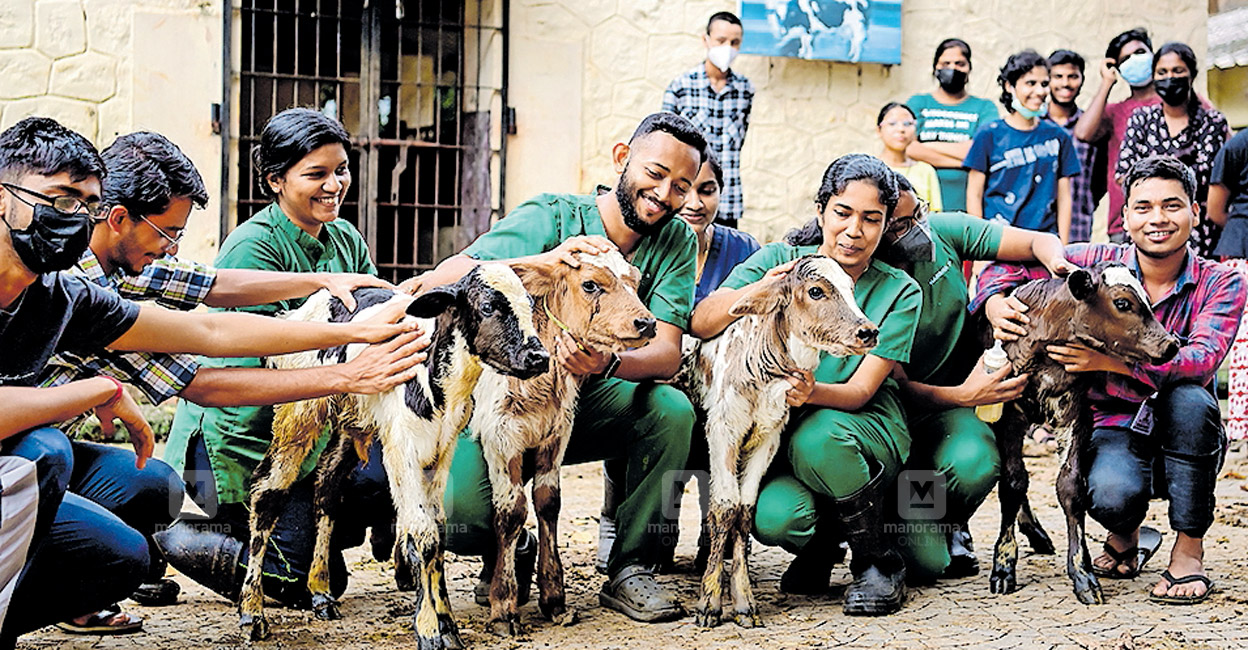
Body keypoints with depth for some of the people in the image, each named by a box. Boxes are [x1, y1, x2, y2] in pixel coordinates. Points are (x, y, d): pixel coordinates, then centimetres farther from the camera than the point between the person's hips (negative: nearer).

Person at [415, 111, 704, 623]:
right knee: (460, 518, -29)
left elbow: (667, 353, -16)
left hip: (588, 403, 3)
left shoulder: (676, 242, -4)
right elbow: (443, 280, -27)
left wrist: (609, 363, -40)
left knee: (672, 409, -27)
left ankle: (631, 569, -11)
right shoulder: (552, 217, -15)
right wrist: (543, 261, -43)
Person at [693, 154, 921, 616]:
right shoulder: (780, 260, -3)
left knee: (817, 438, -36)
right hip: (780, 433, 1)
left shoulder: (899, 292, -5)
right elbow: (700, 324, -16)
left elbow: (861, 390, -13)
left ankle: (878, 561, -11)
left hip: (867, 428, -1)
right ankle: (821, 541, 8)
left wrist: (813, 392, -36)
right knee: (774, 517, -31)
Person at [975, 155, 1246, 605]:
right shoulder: (1097, 263, -3)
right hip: (1115, 426, 0)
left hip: (1185, 445, 1)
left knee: (1189, 397, -35)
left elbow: (1200, 361, -26)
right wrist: (995, 303, -21)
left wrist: (1109, 360, -41)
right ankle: (1125, 537, 7)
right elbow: (1007, 267, 5)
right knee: (1112, 496, -35)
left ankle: (1189, 551, -17)